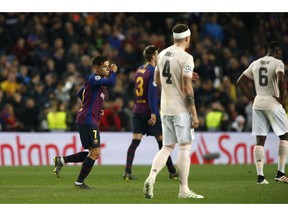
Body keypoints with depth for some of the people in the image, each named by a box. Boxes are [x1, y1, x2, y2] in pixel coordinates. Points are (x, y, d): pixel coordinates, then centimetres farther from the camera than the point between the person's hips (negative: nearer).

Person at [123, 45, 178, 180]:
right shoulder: (153, 71, -11)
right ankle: (172, 172, 10)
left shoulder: (139, 70, 12)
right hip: (149, 111, -6)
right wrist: (153, 113, -21)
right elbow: (151, 93, -18)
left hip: (137, 110, 6)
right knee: (162, 141, 3)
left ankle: (127, 172, -11)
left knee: (135, 141, 0)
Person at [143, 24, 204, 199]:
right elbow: (187, 88, -17)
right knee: (185, 147, 0)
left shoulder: (163, 54, 9)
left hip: (165, 108, 7)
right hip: (181, 109, -7)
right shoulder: (186, 58, -13)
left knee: (167, 147, 10)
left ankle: (151, 177, -11)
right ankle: (184, 190, 1)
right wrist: (194, 114, -13)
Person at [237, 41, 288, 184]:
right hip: (272, 103, -5)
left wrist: (252, 98, 14)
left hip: (258, 104, 5)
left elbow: (240, 82, 15)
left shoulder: (255, 64, 14)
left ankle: (260, 175, -3)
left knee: (260, 140, 5)